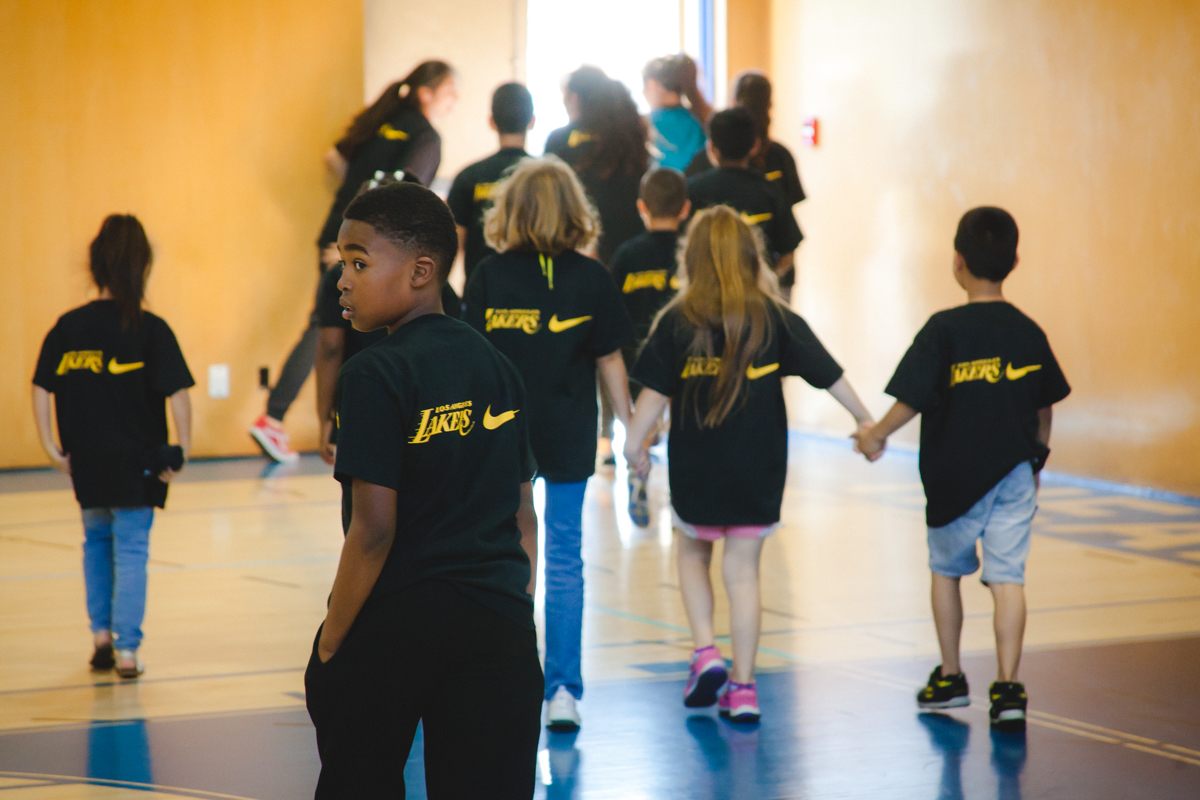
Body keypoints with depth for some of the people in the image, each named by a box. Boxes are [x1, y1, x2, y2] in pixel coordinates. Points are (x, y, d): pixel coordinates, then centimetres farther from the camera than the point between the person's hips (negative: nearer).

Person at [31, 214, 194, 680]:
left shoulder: (67, 327, 0)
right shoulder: (150, 330, -10)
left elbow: (41, 388, 0)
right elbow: (177, 392, -16)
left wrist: (50, 445, 4)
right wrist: (182, 448, -10)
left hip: (85, 462, 3)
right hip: (136, 463, -3)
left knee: (97, 540, 23)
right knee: (131, 550, 4)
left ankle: (101, 632, 21)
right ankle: (127, 649, 1)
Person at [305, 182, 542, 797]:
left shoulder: (375, 375, -12)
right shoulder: (497, 367, 8)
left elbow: (373, 531, -16)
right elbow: (525, 519, 11)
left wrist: (328, 649, -9)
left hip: (390, 627, -5)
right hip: (499, 623, 5)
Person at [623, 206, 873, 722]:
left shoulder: (677, 322, -6)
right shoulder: (775, 319, -3)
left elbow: (654, 392, -8)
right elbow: (828, 374, 1)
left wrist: (634, 442, 4)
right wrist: (864, 421, 12)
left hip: (695, 468, -1)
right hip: (758, 469, 1)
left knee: (693, 554, 22)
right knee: (743, 570, 7)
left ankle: (705, 652, 5)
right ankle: (742, 688, 9)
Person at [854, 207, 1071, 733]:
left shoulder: (944, 330, -13)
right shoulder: (1029, 333, 0)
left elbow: (913, 398, -13)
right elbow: (1044, 407, 10)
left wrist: (877, 435, 4)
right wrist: (1037, 455, 27)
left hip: (954, 477, -2)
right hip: (1014, 473, 2)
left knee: (946, 570, 17)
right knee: (1008, 577, 0)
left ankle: (950, 678, 26)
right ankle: (1008, 687, -10)